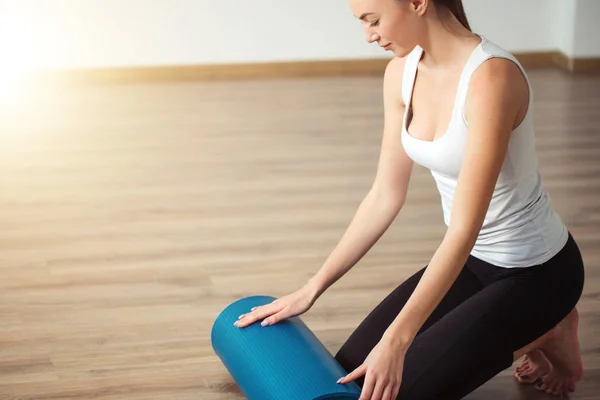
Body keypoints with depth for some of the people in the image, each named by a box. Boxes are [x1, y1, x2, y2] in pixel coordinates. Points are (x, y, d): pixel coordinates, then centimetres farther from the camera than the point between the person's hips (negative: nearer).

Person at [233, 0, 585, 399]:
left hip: (535, 268, -8)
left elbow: (464, 228, -32)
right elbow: (385, 197, 3)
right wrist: (311, 289, 2)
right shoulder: (402, 73, -5)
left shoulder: (491, 77, -31)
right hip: (472, 259, 8)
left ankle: (545, 335, 7)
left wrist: (395, 342, -34)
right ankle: (519, 329, 18)